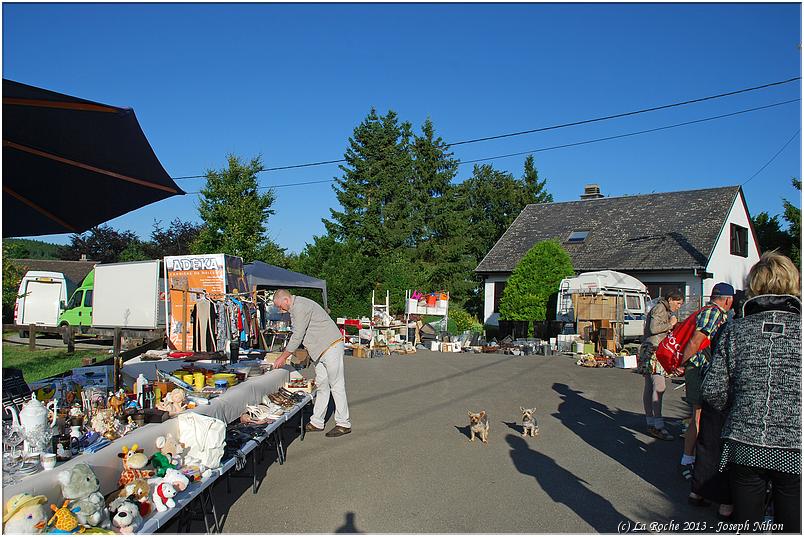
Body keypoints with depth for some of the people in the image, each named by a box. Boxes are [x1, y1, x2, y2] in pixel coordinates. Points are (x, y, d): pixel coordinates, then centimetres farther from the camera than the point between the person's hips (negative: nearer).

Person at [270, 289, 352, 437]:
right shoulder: (294, 308, 16)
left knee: (336, 385, -6)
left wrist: (283, 357, -11)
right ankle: (317, 422, 16)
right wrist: (285, 353, 18)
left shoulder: (301, 306, -17)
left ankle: (343, 424, -1)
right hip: (320, 350, 10)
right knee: (321, 385, 11)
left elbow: (297, 336, -18)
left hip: (331, 346, -10)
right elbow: (297, 335, 23)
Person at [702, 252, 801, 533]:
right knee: (790, 527, 14)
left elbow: (714, 391, -3)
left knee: (746, 526, 16)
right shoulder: (799, 328, -7)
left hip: (744, 447, 1)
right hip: (794, 453, -1)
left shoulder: (736, 330, -4)